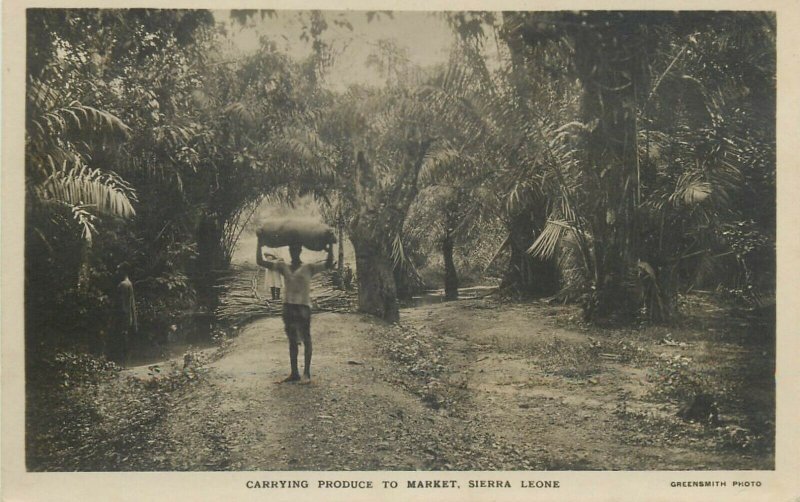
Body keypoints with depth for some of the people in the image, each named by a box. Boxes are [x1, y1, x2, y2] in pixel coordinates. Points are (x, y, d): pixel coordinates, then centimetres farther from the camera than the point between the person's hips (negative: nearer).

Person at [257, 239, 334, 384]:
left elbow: (329, 264, -13)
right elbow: (260, 262, 4)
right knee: (292, 340, 10)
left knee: (306, 340, 2)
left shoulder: (309, 268, -1)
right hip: (288, 306, 4)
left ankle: (307, 373, 8)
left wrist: (330, 246, -20)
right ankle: (294, 373, 17)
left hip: (303, 306, -4)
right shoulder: (283, 266, 8)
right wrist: (260, 245, -2)